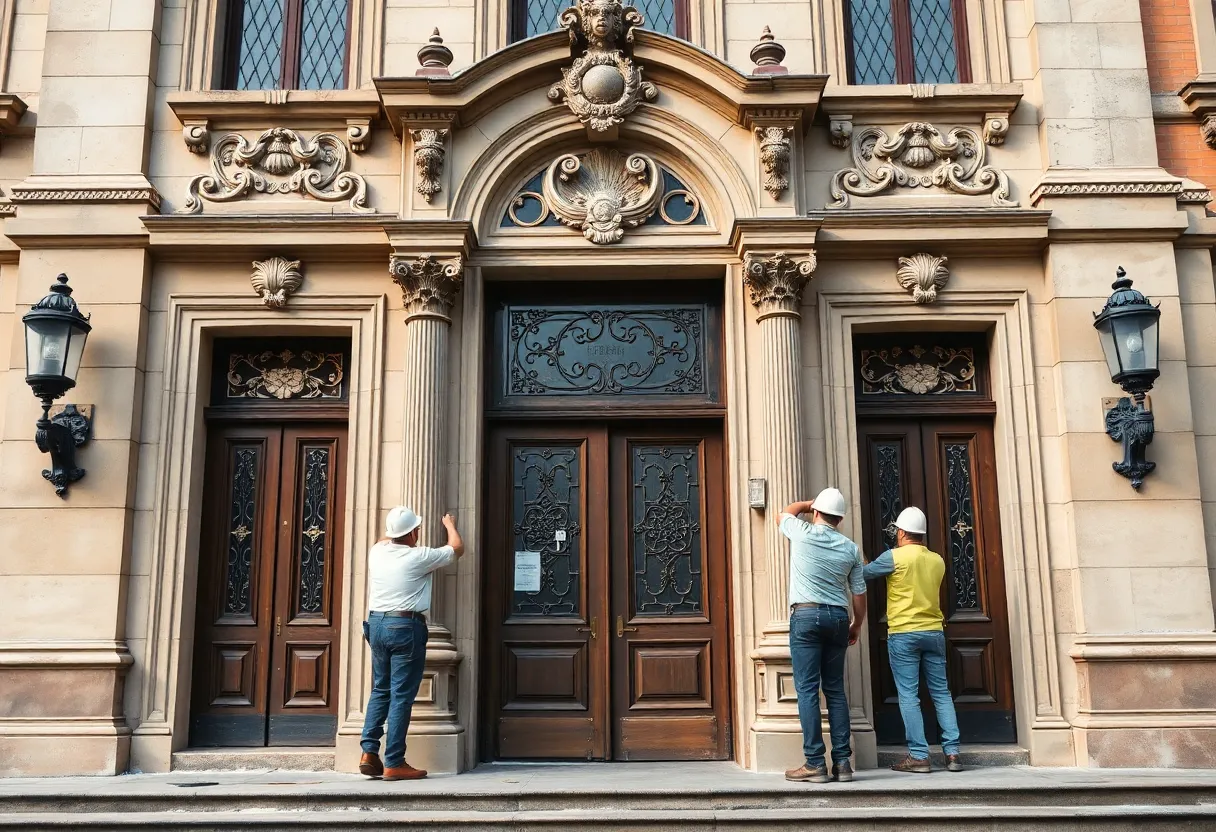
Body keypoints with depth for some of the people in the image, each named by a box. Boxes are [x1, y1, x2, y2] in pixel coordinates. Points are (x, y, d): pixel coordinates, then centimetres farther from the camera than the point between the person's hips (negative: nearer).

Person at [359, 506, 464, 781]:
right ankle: (394, 763, -1)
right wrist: (450, 525, 26)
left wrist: (395, 531, 49)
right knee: (401, 696, -3)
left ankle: (369, 752, 10)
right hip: (406, 626, -6)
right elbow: (457, 548, 7)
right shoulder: (419, 557, -10)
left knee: (380, 690, 16)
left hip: (376, 623, 6)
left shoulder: (377, 552, 4)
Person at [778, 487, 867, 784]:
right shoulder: (850, 548, 5)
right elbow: (859, 593, 9)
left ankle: (815, 763, -4)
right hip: (838, 617, 4)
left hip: (806, 616, -4)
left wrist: (812, 504, 31)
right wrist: (857, 625, 22)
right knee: (836, 690, 10)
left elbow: (784, 514, 19)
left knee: (807, 690, -3)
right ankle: (842, 762, 9)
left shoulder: (803, 534, -4)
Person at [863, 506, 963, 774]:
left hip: (903, 634, -5)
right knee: (941, 693, 9)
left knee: (908, 696, -2)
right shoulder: (937, 560, 8)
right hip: (934, 632, 5)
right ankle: (952, 753, 8)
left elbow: (864, 574, 1)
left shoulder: (894, 557, -9)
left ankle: (918, 756, -3)